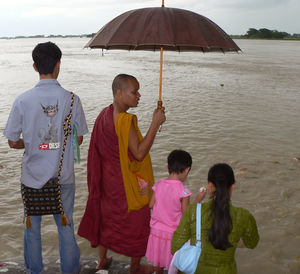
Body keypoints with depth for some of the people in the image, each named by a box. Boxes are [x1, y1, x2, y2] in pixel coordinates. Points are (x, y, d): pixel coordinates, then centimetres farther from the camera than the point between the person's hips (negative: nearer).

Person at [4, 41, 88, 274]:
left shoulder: (23, 101, -13)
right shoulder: (71, 99, -12)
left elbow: (13, 142, -5)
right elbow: (78, 138, -1)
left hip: (33, 176, 0)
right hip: (64, 176, 1)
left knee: (32, 225, 18)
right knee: (65, 224, 17)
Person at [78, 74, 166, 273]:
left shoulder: (105, 114, -1)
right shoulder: (126, 120, -27)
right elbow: (139, 153, -28)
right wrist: (155, 124, -29)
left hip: (108, 179, 8)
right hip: (127, 184, -8)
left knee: (107, 215, 24)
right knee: (137, 221, 12)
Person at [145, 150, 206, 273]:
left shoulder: (159, 185, -9)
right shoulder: (183, 191, -23)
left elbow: (151, 205, 0)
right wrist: (198, 200, -7)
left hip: (157, 230, 5)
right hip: (174, 233, -5)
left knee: (158, 261, 26)